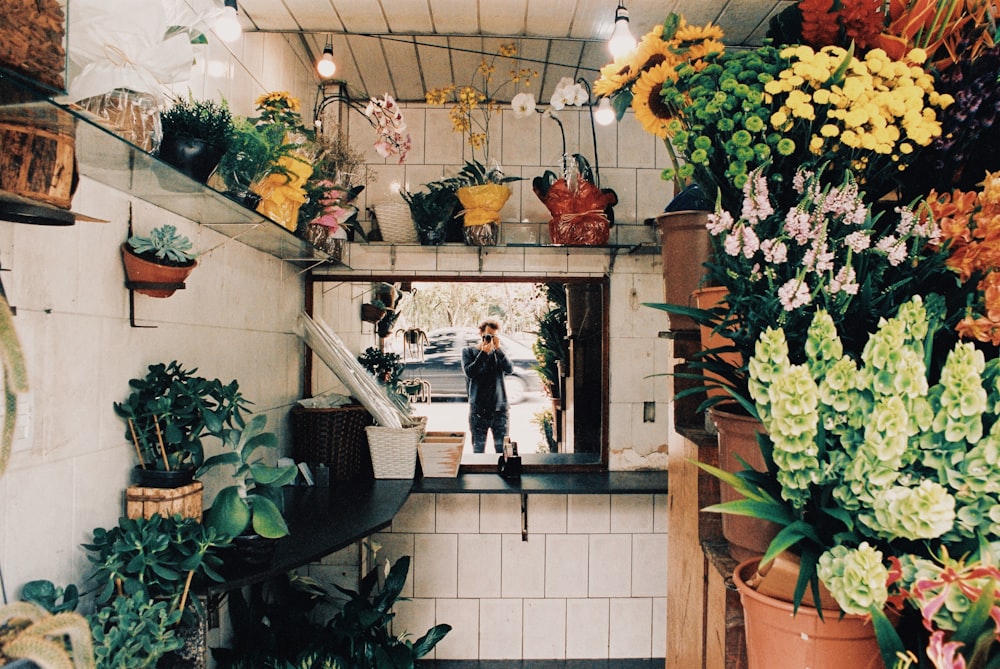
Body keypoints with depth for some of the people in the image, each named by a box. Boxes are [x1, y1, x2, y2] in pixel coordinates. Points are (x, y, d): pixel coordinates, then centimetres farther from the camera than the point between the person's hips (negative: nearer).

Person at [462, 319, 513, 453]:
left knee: (502, 449, 5)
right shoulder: (468, 351, 3)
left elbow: (509, 369, -7)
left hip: (500, 408, 2)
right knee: (478, 449, 5)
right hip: (478, 409, -2)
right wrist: (484, 352, -15)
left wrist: (498, 348, -15)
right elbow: (469, 372, -12)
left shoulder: (498, 352, 9)